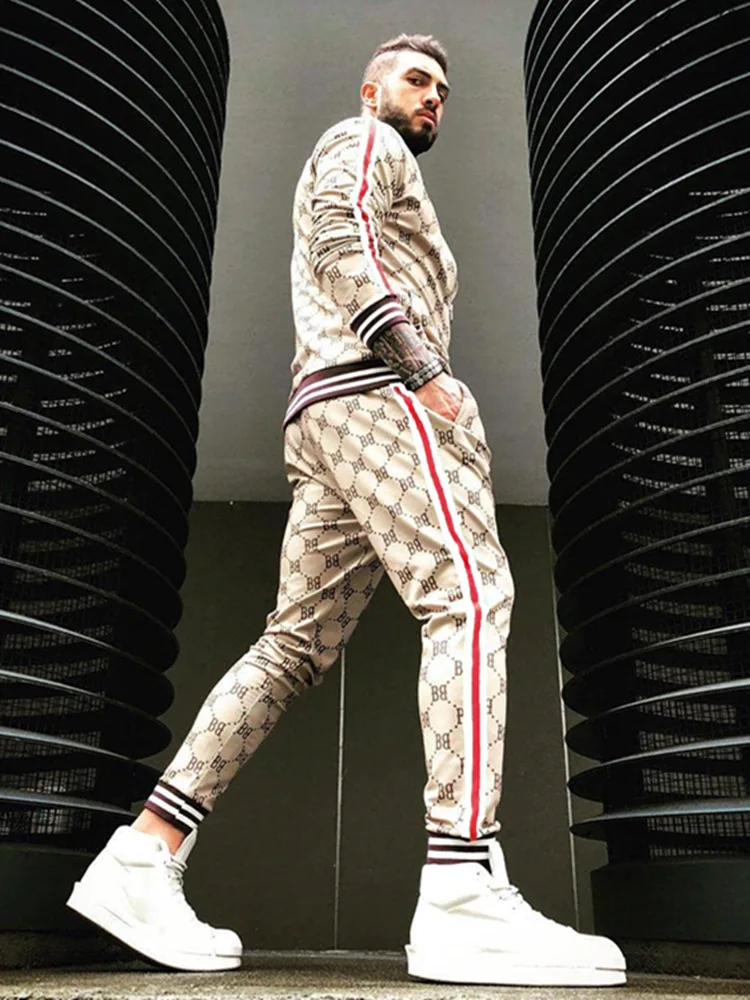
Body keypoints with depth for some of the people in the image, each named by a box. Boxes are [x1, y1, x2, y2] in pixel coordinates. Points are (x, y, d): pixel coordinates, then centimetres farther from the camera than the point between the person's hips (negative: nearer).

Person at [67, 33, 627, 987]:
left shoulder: (382, 208, 40)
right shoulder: (363, 142, 12)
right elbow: (338, 239, -9)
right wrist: (424, 369, -19)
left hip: (327, 422, 10)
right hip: (377, 391, -9)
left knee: (296, 645, 0)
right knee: (470, 595, -20)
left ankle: (144, 857, -3)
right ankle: (464, 897, -28)